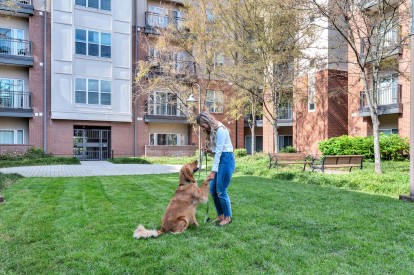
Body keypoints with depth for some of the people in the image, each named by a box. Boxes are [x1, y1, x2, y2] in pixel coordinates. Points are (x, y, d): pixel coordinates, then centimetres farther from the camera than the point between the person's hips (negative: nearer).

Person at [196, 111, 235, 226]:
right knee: (213, 190, 9)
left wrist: (213, 171, -19)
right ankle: (220, 216, 23)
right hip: (219, 160, 10)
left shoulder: (220, 130, -16)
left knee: (221, 191, -4)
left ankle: (227, 217, 13)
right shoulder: (212, 131, 13)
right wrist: (210, 150, -2)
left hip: (226, 160, -9)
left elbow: (219, 152, -19)